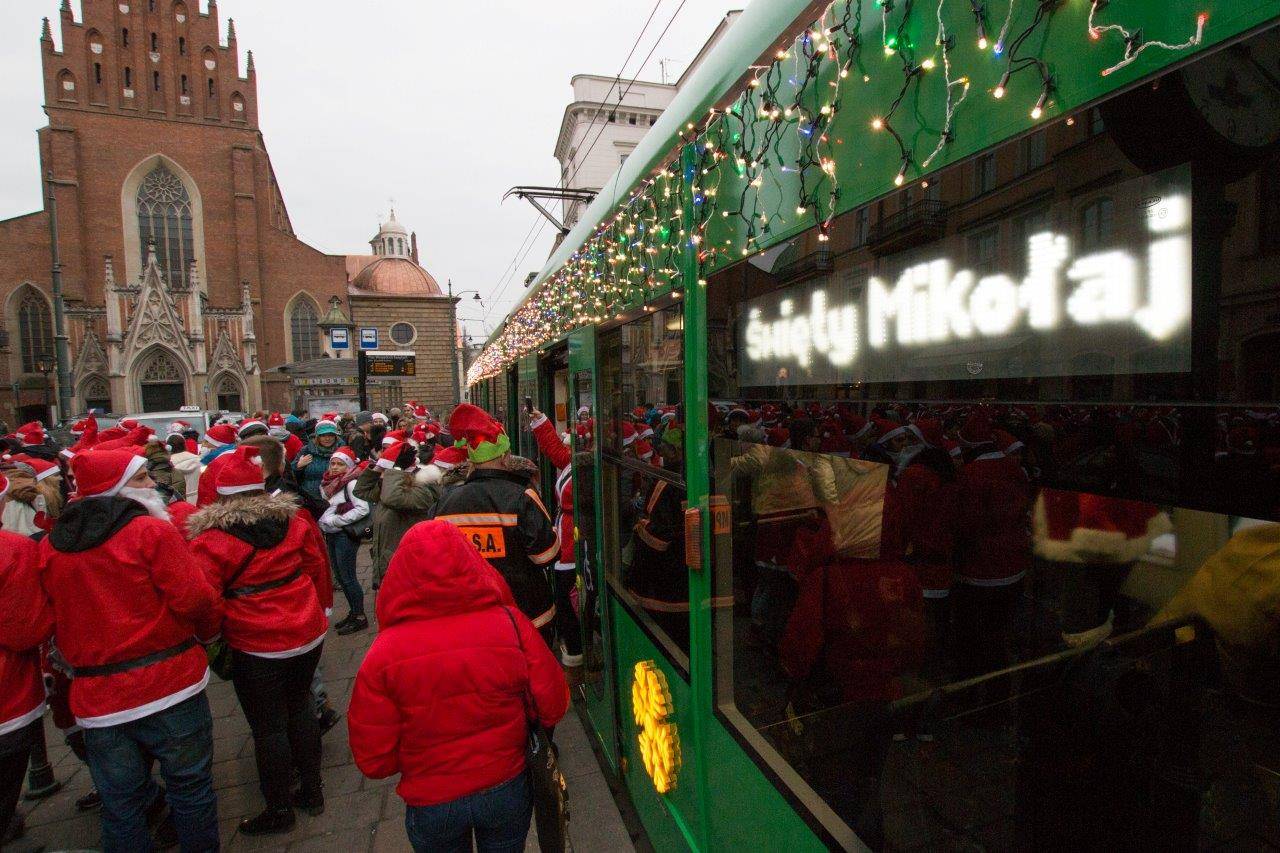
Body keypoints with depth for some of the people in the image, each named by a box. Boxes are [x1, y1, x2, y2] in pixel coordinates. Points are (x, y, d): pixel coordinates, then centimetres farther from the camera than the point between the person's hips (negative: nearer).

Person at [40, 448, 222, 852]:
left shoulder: (48, 546, 4)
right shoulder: (152, 531, -13)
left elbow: (50, 622, 9)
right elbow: (195, 599, -17)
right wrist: (208, 629, 3)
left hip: (97, 696, 5)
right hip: (170, 684, -4)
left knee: (120, 804, 18)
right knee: (190, 788, 13)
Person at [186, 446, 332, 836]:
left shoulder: (211, 540, -14)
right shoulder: (293, 522, -2)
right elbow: (318, 568, 6)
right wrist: (320, 608, 20)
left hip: (257, 648, -5)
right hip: (308, 634, 5)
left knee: (268, 726, 11)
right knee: (299, 706, 21)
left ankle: (279, 809, 27)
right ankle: (311, 790, 34)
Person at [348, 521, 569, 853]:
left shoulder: (383, 654, -21)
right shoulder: (510, 624, -21)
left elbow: (372, 760, -12)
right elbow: (554, 707, -11)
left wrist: (424, 754, 8)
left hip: (431, 804, 0)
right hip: (506, 789, 0)